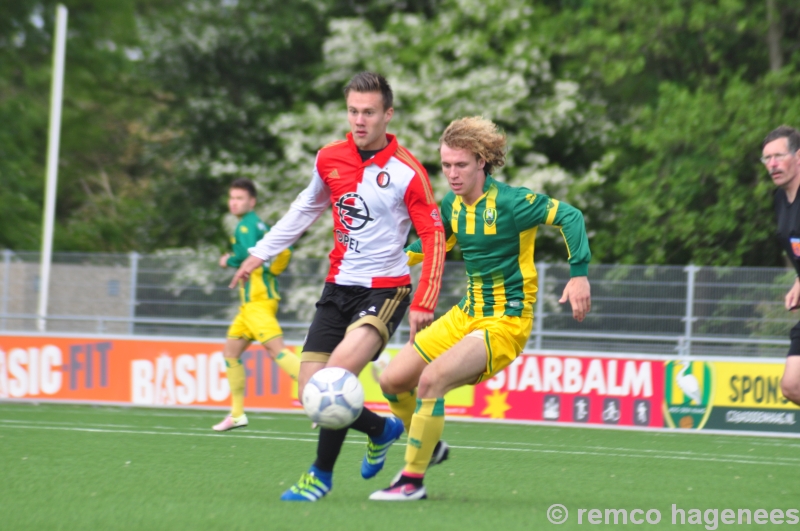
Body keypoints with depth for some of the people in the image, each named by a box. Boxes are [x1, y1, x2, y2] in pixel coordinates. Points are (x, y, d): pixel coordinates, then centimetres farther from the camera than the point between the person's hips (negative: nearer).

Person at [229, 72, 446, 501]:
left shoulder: (407, 172, -12)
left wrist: (423, 304, -14)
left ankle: (321, 474, -10)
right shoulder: (329, 159, 3)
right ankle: (382, 429, 25)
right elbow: (307, 207, 22)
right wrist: (261, 253, 25)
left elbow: (434, 237, -7)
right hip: (338, 286, 6)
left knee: (338, 371, -27)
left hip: (385, 289, -5)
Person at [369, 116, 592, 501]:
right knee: (392, 380, 4)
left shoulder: (510, 202, -18)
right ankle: (428, 447, 32)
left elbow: (569, 217, -17)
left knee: (431, 379, -27)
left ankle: (412, 481, -16)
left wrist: (579, 274, -26)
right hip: (466, 315, 8)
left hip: (506, 322, -8)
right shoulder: (452, 205, 4)